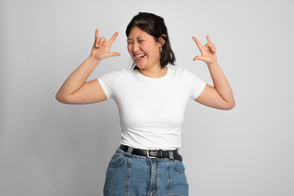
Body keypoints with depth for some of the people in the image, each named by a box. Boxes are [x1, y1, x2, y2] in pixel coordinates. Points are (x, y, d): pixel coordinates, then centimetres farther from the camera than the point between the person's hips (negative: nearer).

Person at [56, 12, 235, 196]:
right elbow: (65, 95, -4)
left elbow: (228, 102, 9)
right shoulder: (120, 80, -1)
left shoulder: (184, 79, 3)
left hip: (171, 175, 1)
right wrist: (94, 59, -11)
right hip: (126, 174, 0)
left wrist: (212, 64, 0)